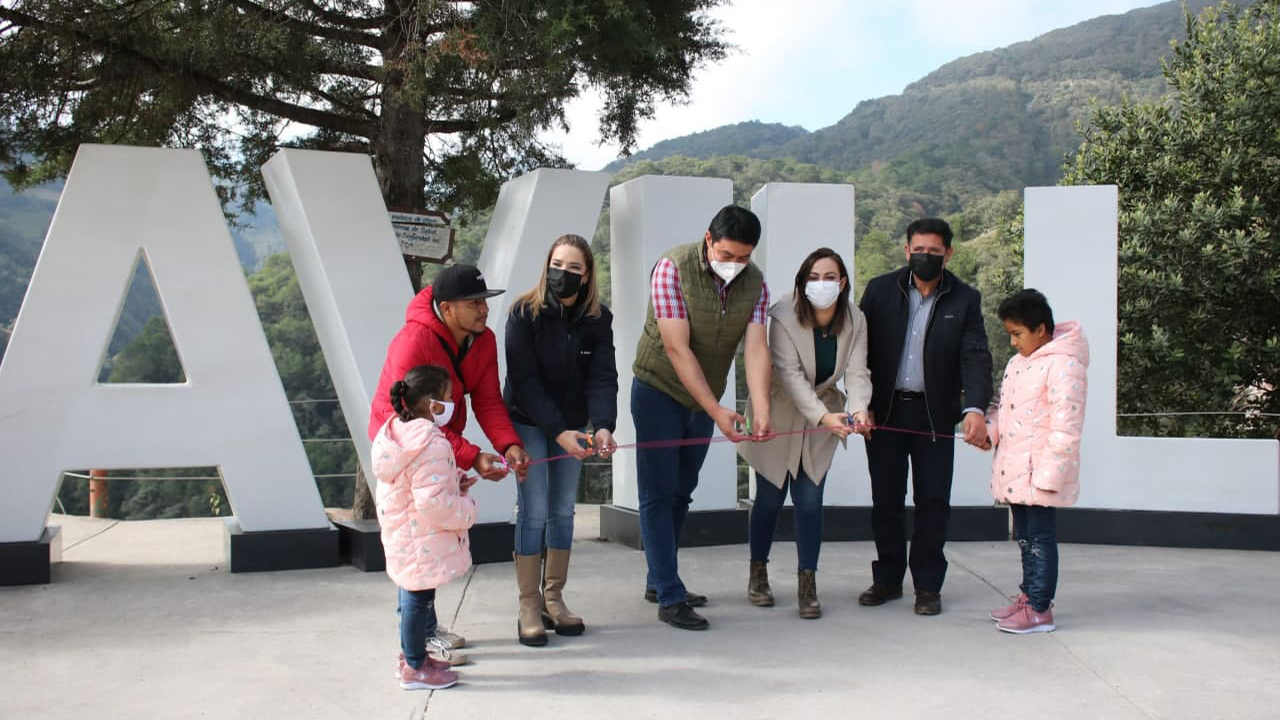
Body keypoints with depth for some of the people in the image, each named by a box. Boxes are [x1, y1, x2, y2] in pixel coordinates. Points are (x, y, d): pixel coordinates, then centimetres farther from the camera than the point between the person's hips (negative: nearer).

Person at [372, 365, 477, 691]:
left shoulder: (394, 432, 6)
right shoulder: (431, 445, -25)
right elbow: (434, 503, -28)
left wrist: (454, 484, 12)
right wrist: (466, 508, -12)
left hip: (400, 536, 10)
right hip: (423, 541, -10)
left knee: (413, 595, 21)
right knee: (419, 598, 2)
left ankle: (412, 655, 36)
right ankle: (414, 668, 14)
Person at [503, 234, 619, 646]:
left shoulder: (598, 319, -7)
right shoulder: (525, 313, -16)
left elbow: (602, 378, -12)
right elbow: (524, 380, -19)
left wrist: (603, 425, -30)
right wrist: (558, 431, -26)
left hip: (572, 424, 4)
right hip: (528, 422, -4)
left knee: (563, 510, 7)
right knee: (534, 510, -9)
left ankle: (554, 600, 19)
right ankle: (529, 608, 0)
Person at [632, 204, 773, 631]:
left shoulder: (754, 282, -6)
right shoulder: (673, 268, -21)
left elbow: (756, 348, -15)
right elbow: (678, 349, -25)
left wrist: (761, 410, -30)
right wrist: (717, 411, -28)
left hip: (703, 400, 6)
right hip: (659, 392, -6)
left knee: (681, 493, 14)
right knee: (658, 495, -5)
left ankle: (658, 581, 28)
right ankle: (670, 598, -2)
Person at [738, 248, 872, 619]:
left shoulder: (855, 321, -10)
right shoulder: (784, 316, -22)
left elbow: (857, 372, -16)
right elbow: (790, 374, -27)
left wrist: (858, 409, -37)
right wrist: (823, 416, -38)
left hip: (825, 414, 2)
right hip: (780, 414, -2)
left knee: (810, 499, -2)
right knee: (770, 498, 5)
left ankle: (807, 585, 7)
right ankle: (758, 575, 25)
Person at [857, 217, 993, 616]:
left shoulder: (965, 300, -2)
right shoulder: (880, 289, 1)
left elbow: (976, 358, -11)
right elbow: (860, 347, 2)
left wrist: (975, 408, -27)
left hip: (935, 415, -1)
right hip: (885, 411, 1)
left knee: (933, 501, 3)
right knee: (886, 499, 8)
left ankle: (928, 585, 15)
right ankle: (888, 579, 21)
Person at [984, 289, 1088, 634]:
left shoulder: (1063, 365, -17)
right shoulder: (1017, 363, 13)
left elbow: (1066, 426, -21)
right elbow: (1004, 406, 24)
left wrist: (1048, 474, -23)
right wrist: (988, 429, 3)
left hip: (1040, 473, -9)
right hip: (1015, 471, 9)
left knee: (1040, 538, -1)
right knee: (1025, 537, 18)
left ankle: (1039, 609, 6)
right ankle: (1028, 595, 31)